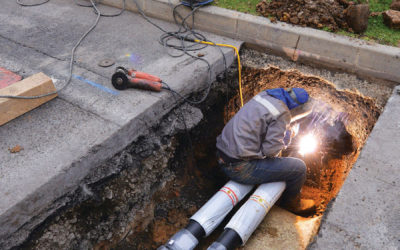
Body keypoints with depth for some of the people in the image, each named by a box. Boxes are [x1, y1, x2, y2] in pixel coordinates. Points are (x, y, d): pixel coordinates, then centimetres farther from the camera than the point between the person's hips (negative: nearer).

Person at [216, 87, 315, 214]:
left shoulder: (264, 95, 9)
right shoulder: (282, 114, -15)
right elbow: (270, 150, -18)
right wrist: (284, 141, 3)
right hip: (240, 168, -9)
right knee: (299, 168, -1)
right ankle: (291, 202, 27)